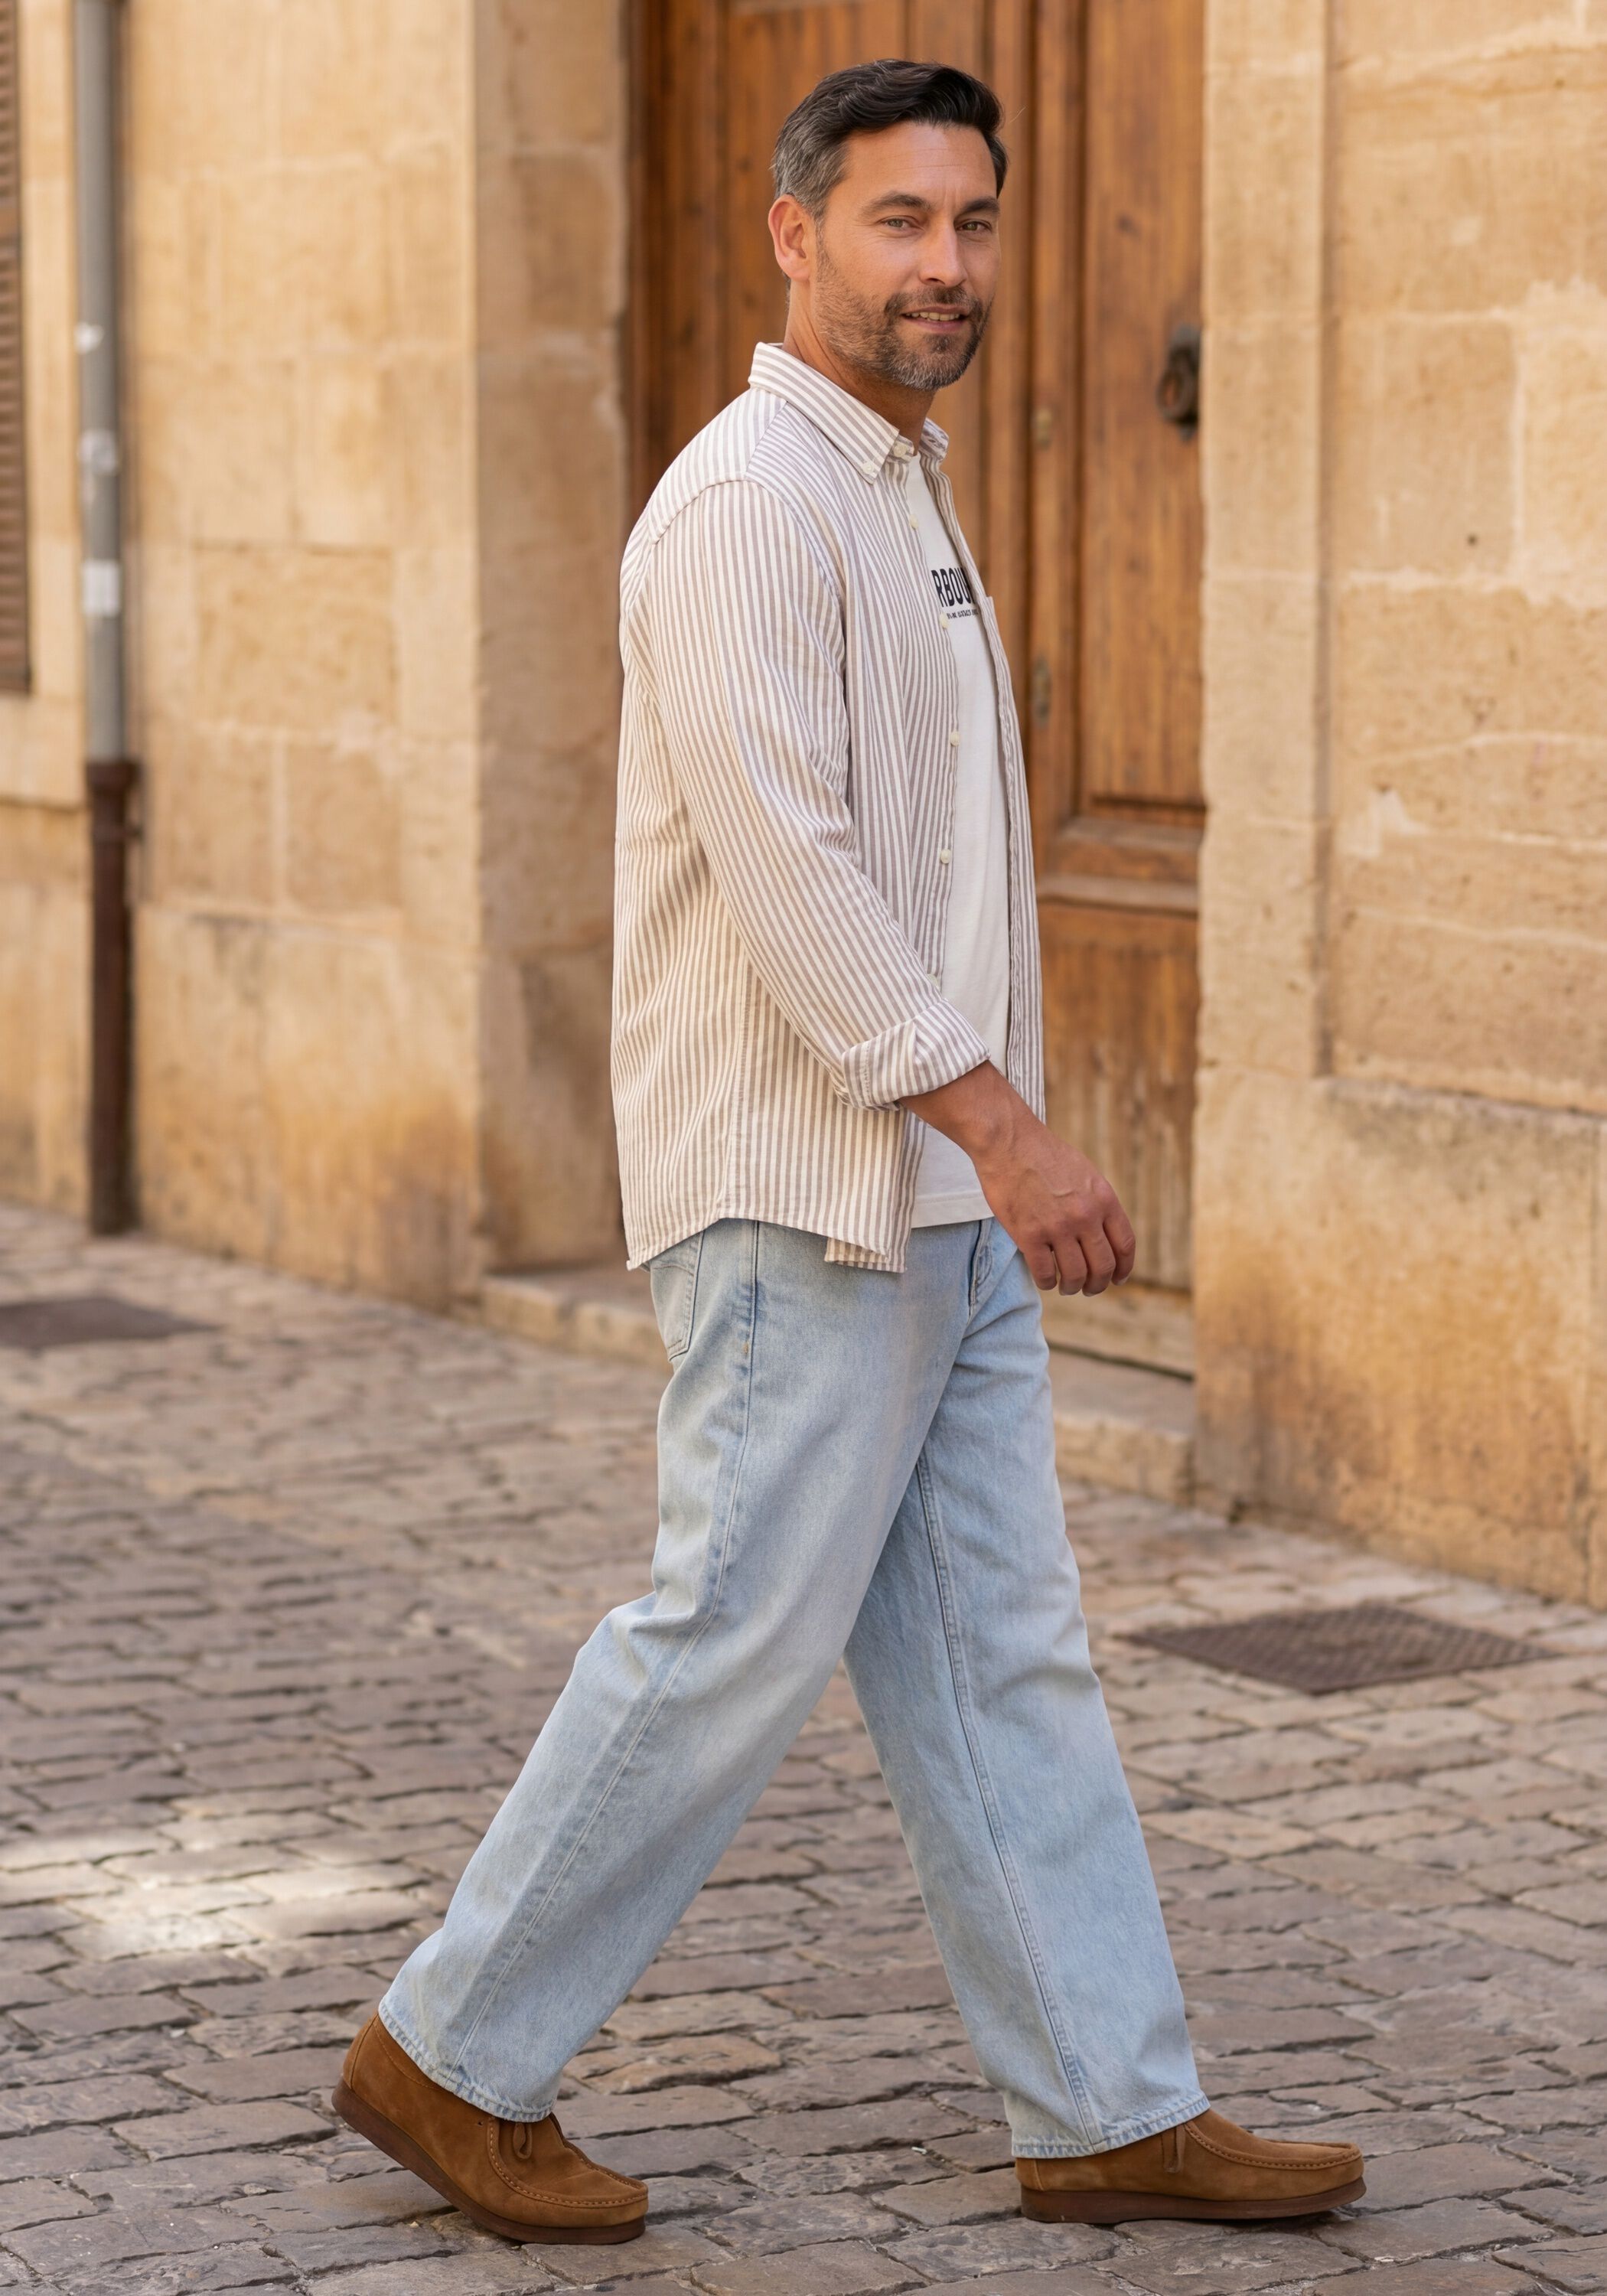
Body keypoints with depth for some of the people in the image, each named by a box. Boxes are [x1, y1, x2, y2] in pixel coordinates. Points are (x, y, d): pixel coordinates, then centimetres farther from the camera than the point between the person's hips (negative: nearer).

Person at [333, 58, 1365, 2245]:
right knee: (736, 1639, -4)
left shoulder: (902, 494, 17)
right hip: (804, 1187, -9)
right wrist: (1001, 1118, -24)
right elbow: (779, 857, -22)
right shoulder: (752, 498, -14)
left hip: (932, 1195, 10)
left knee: (1001, 1655, 9)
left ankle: (1111, 2110, 14)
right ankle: (455, 2059, 10)